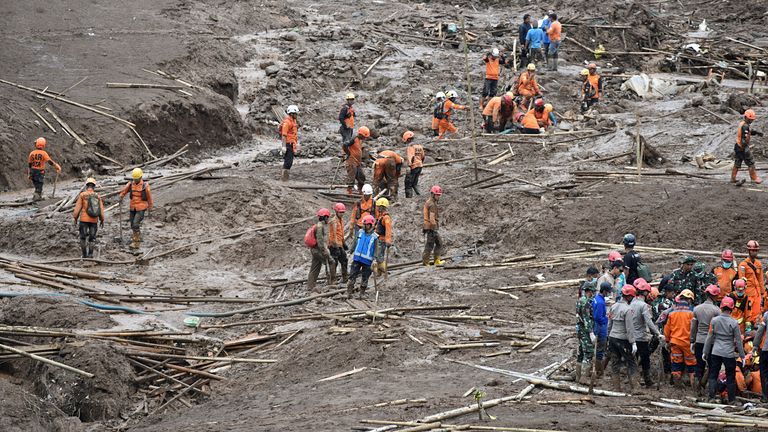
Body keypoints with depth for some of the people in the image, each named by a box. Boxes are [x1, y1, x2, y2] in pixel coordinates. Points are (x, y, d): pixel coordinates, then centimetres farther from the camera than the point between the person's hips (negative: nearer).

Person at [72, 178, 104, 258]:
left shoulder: (82, 195, -6)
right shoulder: (97, 196, 1)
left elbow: (77, 208, -5)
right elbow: (101, 209, 3)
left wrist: (75, 218, 5)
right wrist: (102, 220, 14)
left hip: (84, 219, -2)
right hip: (94, 220, 2)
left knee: (83, 237, 8)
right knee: (92, 238, 12)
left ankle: (84, 254, 6)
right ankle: (90, 254, 4)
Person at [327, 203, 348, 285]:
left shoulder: (341, 220, 12)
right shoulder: (334, 221, -18)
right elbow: (333, 234, -23)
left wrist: (344, 243, 26)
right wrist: (335, 246, -26)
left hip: (340, 244, 10)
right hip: (334, 244, -10)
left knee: (344, 260, 17)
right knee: (334, 262, -7)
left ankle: (344, 278, 30)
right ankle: (332, 280, -4)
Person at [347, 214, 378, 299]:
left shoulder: (374, 237, -5)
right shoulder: (360, 232, 6)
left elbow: (376, 250, -6)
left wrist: (375, 259, -16)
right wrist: (352, 252, 21)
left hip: (367, 261, -3)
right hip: (357, 258, 3)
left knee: (365, 278, 6)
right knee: (352, 275, -1)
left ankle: (362, 293, 17)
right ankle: (349, 292, 2)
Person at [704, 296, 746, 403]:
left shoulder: (714, 320, -4)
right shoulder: (733, 323, -9)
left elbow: (709, 337, 2)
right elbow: (738, 341, -4)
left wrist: (706, 352, 12)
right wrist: (742, 356, 5)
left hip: (716, 352, 2)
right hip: (729, 354, -2)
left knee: (713, 375, 9)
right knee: (730, 378, 9)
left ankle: (711, 397, 0)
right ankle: (731, 400, 13)